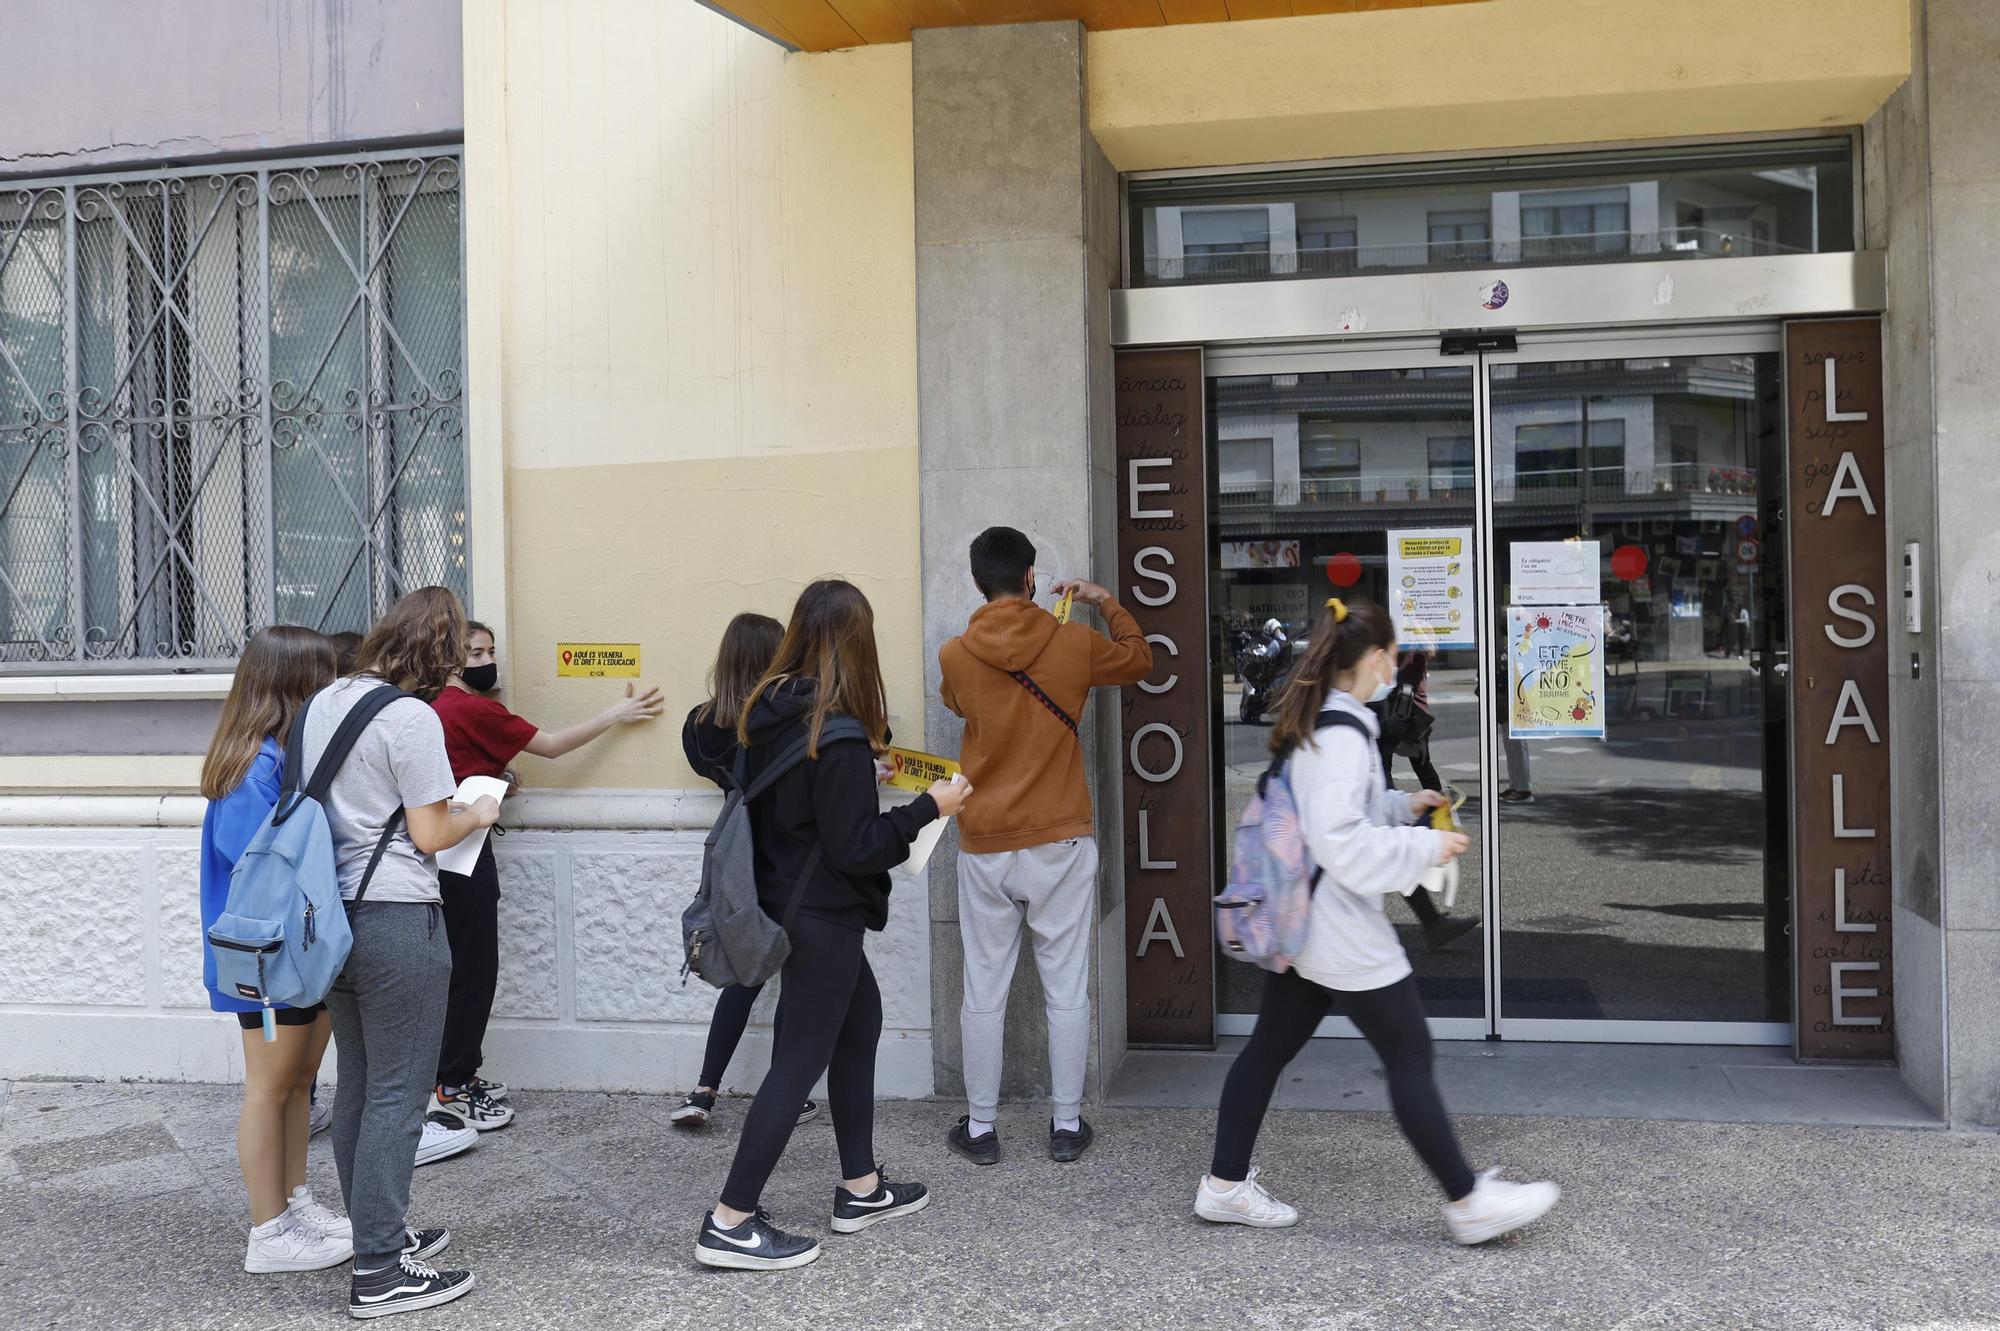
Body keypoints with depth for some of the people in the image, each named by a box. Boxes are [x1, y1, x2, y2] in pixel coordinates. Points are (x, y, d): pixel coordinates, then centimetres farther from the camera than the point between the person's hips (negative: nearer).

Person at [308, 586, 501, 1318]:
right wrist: (477, 814, 5)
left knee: (357, 1087, 17)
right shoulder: (411, 718, -16)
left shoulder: (323, 702, 8)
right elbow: (428, 836, -14)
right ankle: (379, 1272, 7)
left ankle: (378, 1232, 30)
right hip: (397, 921, -8)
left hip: (335, 916, 8)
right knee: (396, 1095, 0)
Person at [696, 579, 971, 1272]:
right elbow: (855, 848, -21)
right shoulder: (837, 736, -23)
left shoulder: (769, 711, 2)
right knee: (800, 1059, 0)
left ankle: (860, 1189, 32)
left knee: (860, 1022, 21)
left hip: (783, 897, 9)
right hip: (822, 915, -9)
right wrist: (927, 807, -12)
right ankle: (730, 1224, 6)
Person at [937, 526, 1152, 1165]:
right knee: (1066, 988, 8)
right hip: (1061, 842, 0)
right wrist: (1105, 602, 24)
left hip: (984, 847, 1)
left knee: (984, 990, 9)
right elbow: (1139, 659, 14)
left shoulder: (956, 657, -4)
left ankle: (980, 1127, 18)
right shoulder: (1075, 643, -5)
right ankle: (1067, 1126, 16)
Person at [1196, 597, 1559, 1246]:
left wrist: (1402, 804, 16)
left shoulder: (1308, 724, 10)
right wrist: (1424, 846, -17)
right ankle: (1467, 1202, 12)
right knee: (1410, 1057, 1)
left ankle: (1225, 1185, 22)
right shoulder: (1342, 735, -21)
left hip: (1300, 921, 10)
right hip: (1341, 932, -10)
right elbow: (1340, 841, -26)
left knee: (1269, 1047, 14)